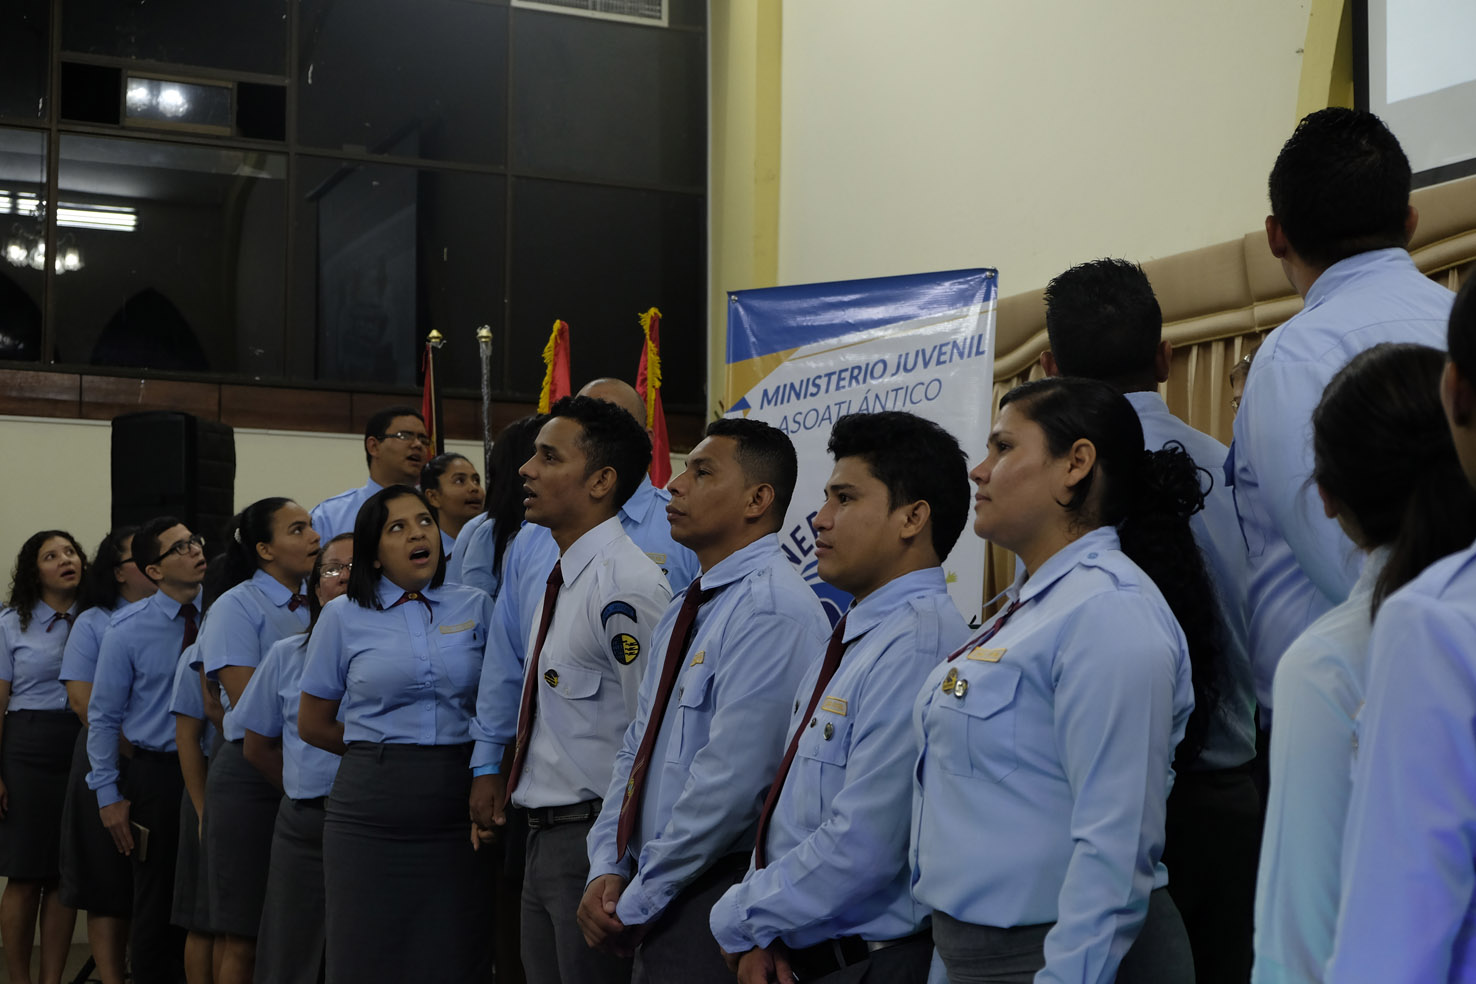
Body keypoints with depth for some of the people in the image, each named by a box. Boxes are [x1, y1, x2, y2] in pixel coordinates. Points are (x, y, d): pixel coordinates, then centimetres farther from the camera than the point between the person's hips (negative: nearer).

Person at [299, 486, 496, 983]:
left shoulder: (476, 607, 8)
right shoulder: (343, 616, 5)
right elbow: (313, 724, 10)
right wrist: (378, 748, 9)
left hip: (457, 807, 1)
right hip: (373, 807, -1)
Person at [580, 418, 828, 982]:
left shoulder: (771, 610, -18)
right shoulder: (688, 610, 13)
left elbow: (729, 783, -23)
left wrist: (637, 903, -15)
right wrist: (607, 869, 1)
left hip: (717, 901, -8)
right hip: (655, 902, 8)